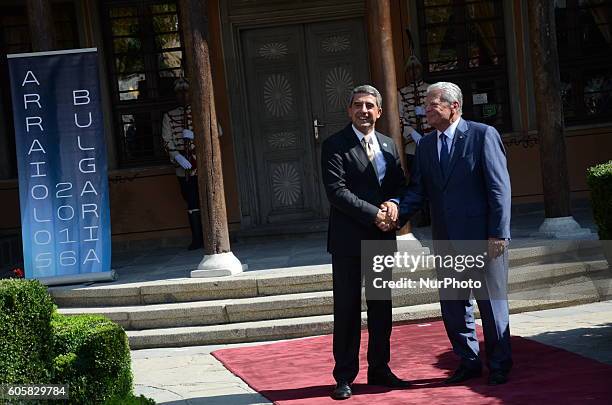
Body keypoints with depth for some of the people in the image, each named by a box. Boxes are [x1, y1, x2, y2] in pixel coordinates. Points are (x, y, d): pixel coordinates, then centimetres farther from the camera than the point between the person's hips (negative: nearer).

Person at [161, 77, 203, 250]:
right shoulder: (169, 116, 11)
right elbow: (167, 140, 4)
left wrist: (194, 134, -14)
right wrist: (178, 157, -12)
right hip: (184, 168, 1)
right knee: (192, 203, 2)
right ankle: (197, 239, 6)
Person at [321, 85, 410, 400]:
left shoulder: (388, 145, 13)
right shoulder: (335, 145, -6)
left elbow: (399, 184, 13)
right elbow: (336, 190, -15)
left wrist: (393, 204, -9)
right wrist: (374, 214, -19)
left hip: (382, 239, 6)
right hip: (348, 240, -5)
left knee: (381, 308, 12)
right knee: (347, 310, 1)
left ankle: (379, 369, 24)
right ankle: (344, 376, 9)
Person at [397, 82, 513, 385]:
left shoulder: (483, 135, -6)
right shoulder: (425, 145, 11)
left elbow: (499, 187, -10)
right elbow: (417, 189, 5)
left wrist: (498, 233, -16)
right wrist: (398, 214, -15)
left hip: (483, 238, -6)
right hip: (446, 241, 6)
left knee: (491, 304, 5)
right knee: (453, 306, 12)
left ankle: (499, 366, 19)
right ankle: (468, 362, 27)